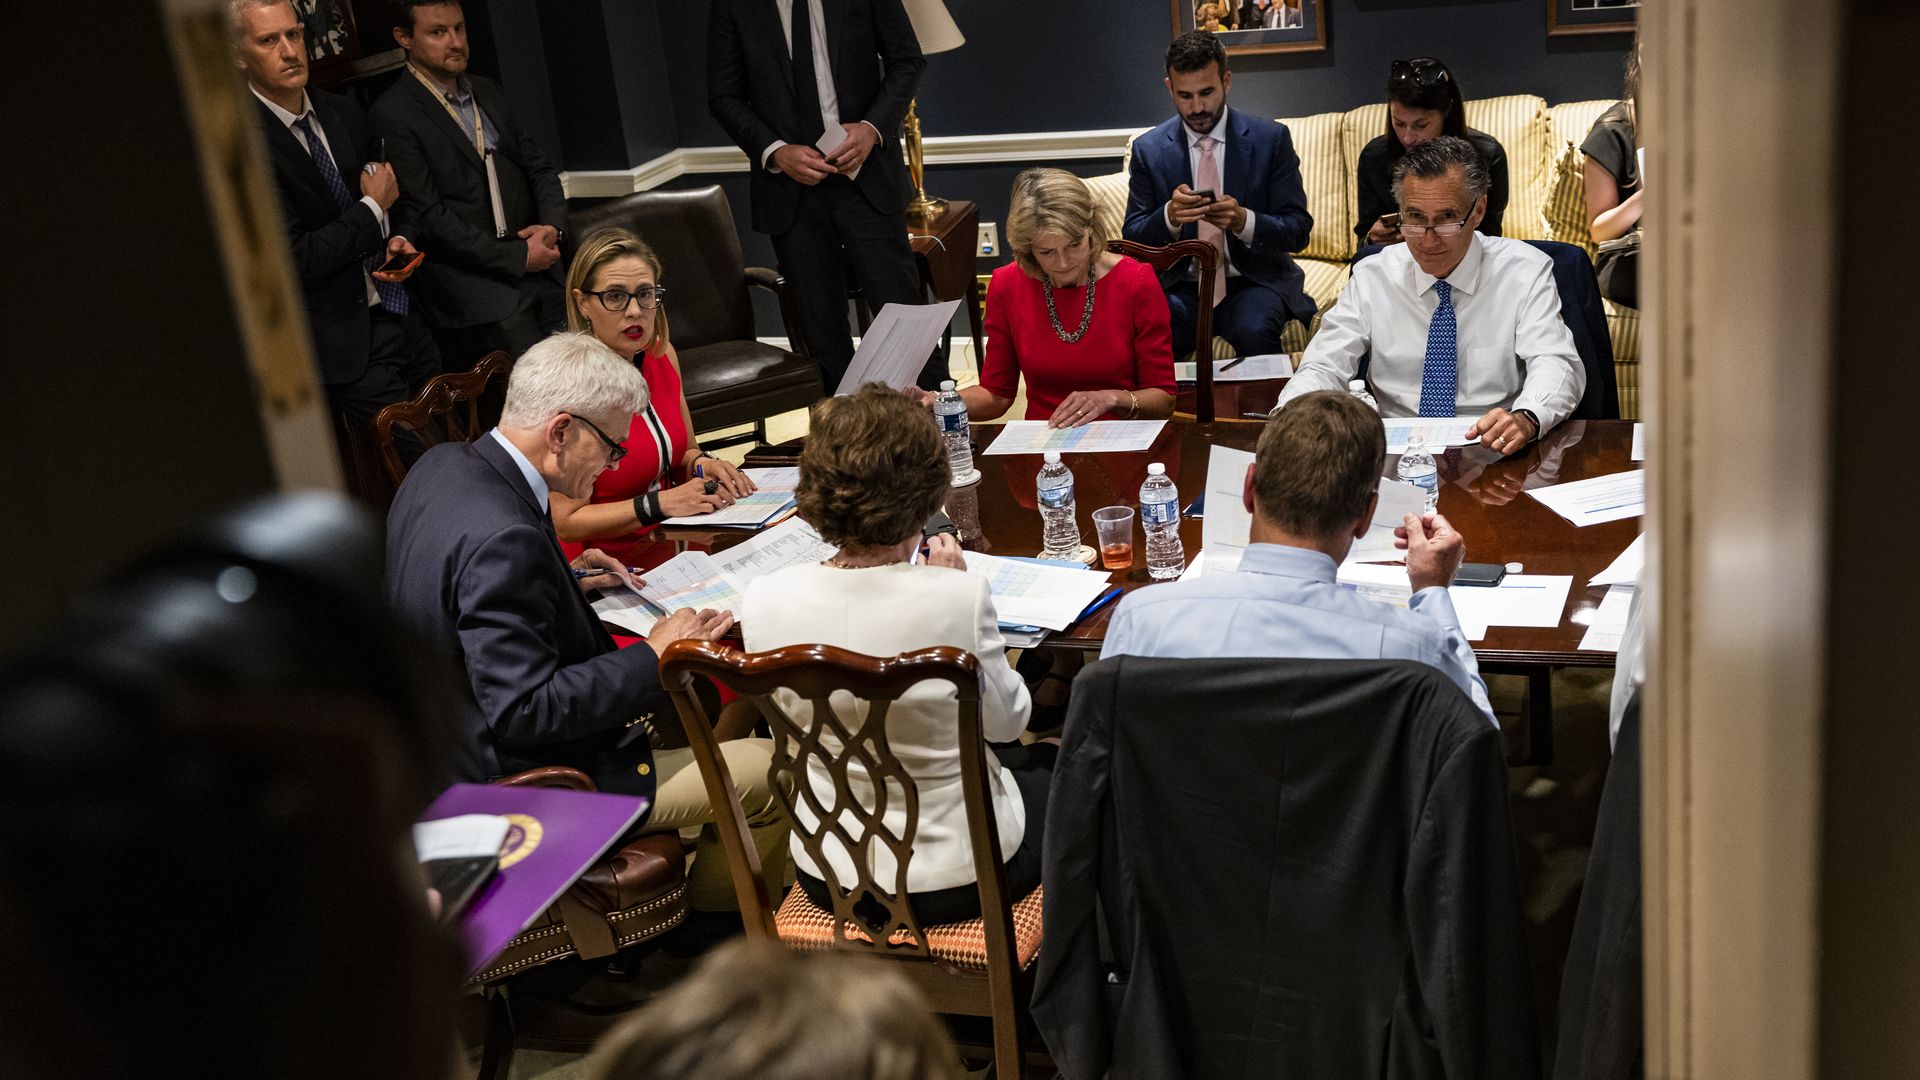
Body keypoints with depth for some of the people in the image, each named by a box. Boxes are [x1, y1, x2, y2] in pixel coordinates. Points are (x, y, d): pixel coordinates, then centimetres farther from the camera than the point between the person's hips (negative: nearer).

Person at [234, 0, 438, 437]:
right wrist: (373, 207, -11)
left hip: (401, 315, 7)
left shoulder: (344, 114, 7)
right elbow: (297, 258, -20)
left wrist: (396, 240, 0)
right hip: (347, 345, -7)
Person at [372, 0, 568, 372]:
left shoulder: (487, 92, 17)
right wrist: (516, 256, -12)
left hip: (539, 271, 7)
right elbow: (427, 214, -11)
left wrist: (552, 226, -2)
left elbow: (538, 167, 19)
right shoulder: (392, 114, -6)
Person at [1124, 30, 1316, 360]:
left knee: (1254, 330, -33)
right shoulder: (1148, 149, 4)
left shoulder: (1271, 139, 1)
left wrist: (1244, 221, -22)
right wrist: (1169, 216, -20)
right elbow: (1133, 238, 2)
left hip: (1254, 282, 0)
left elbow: (1298, 230, -2)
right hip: (1180, 287, 0)